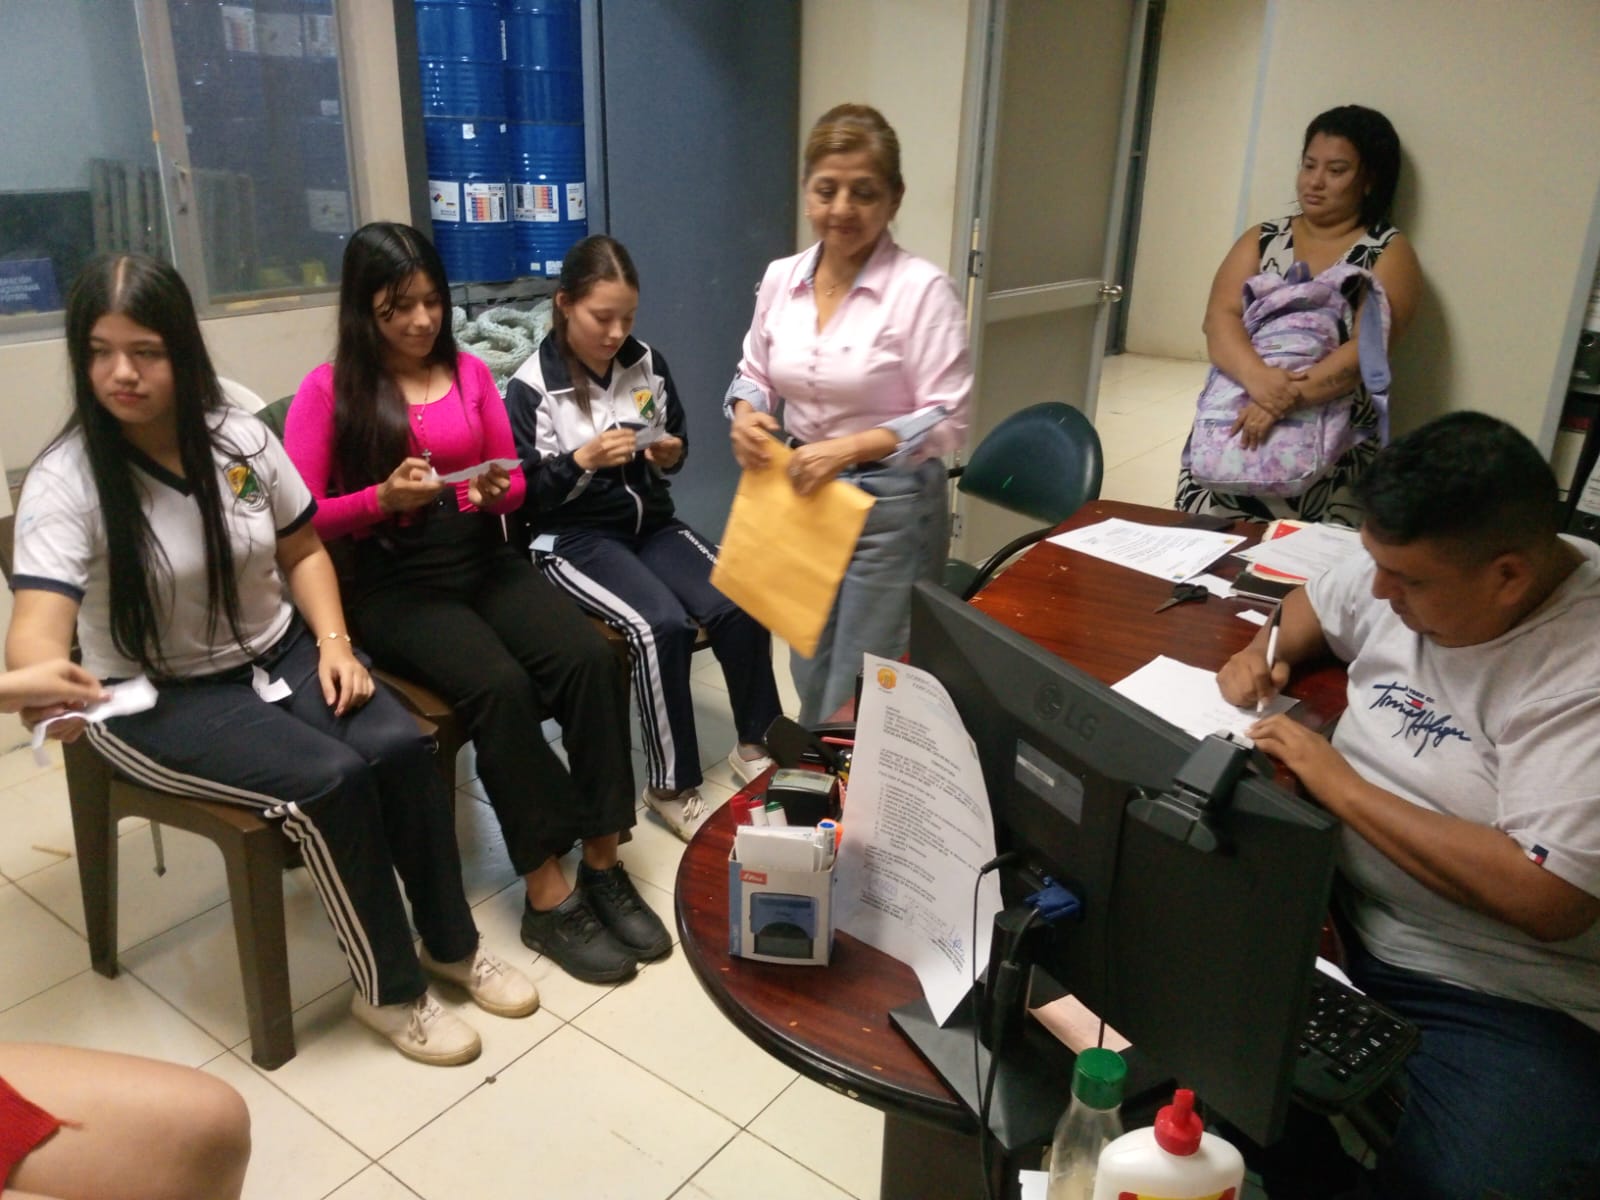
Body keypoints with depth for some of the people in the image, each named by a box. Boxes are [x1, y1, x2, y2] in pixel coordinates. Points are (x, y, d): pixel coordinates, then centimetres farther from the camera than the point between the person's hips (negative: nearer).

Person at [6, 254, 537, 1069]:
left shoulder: (241, 436, -5)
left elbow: (304, 551, 7)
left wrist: (334, 643, -8)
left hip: (277, 654, 4)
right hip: (155, 698, -4)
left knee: (401, 747, -21)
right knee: (330, 779, -27)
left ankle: (451, 943, 2)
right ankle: (389, 988, -5)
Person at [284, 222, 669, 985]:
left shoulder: (469, 372, 12)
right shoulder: (328, 389, 1)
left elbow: (513, 481, 16)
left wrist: (498, 490, -7)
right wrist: (382, 498, -19)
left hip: (486, 559, 4)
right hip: (393, 583, -4)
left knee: (590, 658, -24)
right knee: (500, 686, -31)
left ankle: (604, 867, -15)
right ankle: (547, 898, -19)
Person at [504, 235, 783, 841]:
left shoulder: (646, 364, 3)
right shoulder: (531, 386, -9)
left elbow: (676, 442, 17)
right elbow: (520, 494, -9)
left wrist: (671, 454, -7)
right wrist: (583, 460, -22)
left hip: (651, 523, 5)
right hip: (574, 537, -5)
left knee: (739, 606, -19)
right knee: (662, 625, -29)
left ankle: (754, 746, 2)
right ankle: (671, 787, -12)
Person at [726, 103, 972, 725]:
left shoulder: (922, 287, -16)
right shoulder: (780, 278, 1)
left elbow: (947, 419, -16)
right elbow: (755, 373, 13)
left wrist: (850, 448, -27)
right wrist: (746, 415, -9)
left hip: (890, 508, -5)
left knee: (862, 698, 5)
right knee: (812, 680, 21)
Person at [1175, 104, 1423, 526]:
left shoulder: (1389, 252, 3)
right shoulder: (1262, 239, 11)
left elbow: (1365, 348, -11)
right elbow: (1219, 318, -5)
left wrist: (1290, 397, -27)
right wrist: (1255, 375, -24)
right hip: (1231, 426, 2)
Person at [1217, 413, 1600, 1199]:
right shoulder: (1414, 567, 0)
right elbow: (1318, 603, 23)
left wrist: (1341, 785, -24)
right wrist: (1267, 653, 0)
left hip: (1502, 1000, -6)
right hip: (1332, 902, 7)